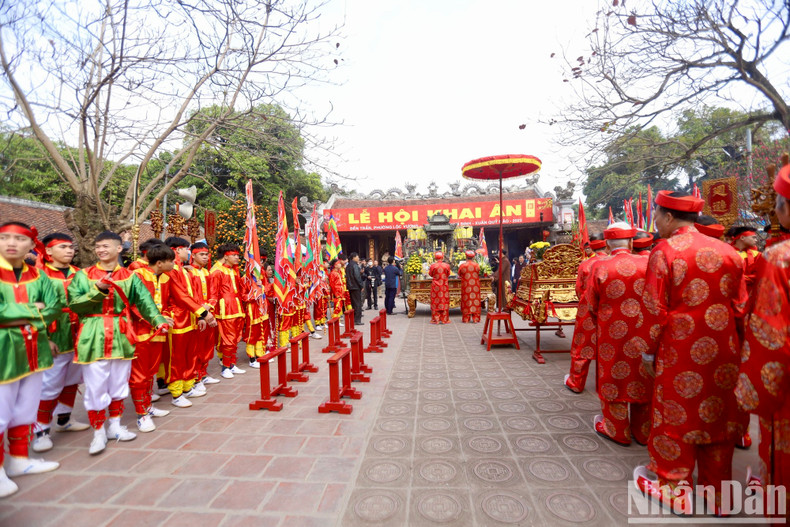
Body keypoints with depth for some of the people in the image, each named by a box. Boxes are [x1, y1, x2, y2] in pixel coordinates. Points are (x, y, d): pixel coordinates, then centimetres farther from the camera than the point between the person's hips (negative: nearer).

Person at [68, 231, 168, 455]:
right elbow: (73, 304, -6)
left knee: (119, 383, 13)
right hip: (94, 338, -2)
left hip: (121, 336, 2)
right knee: (95, 386, 2)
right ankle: (98, 432, 18)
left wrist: (158, 320, -18)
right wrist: (97, 291, -20)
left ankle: (115, 425, 30)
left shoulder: (129, 276, 4)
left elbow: (144, 301, -4)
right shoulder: (84, 275, 2)